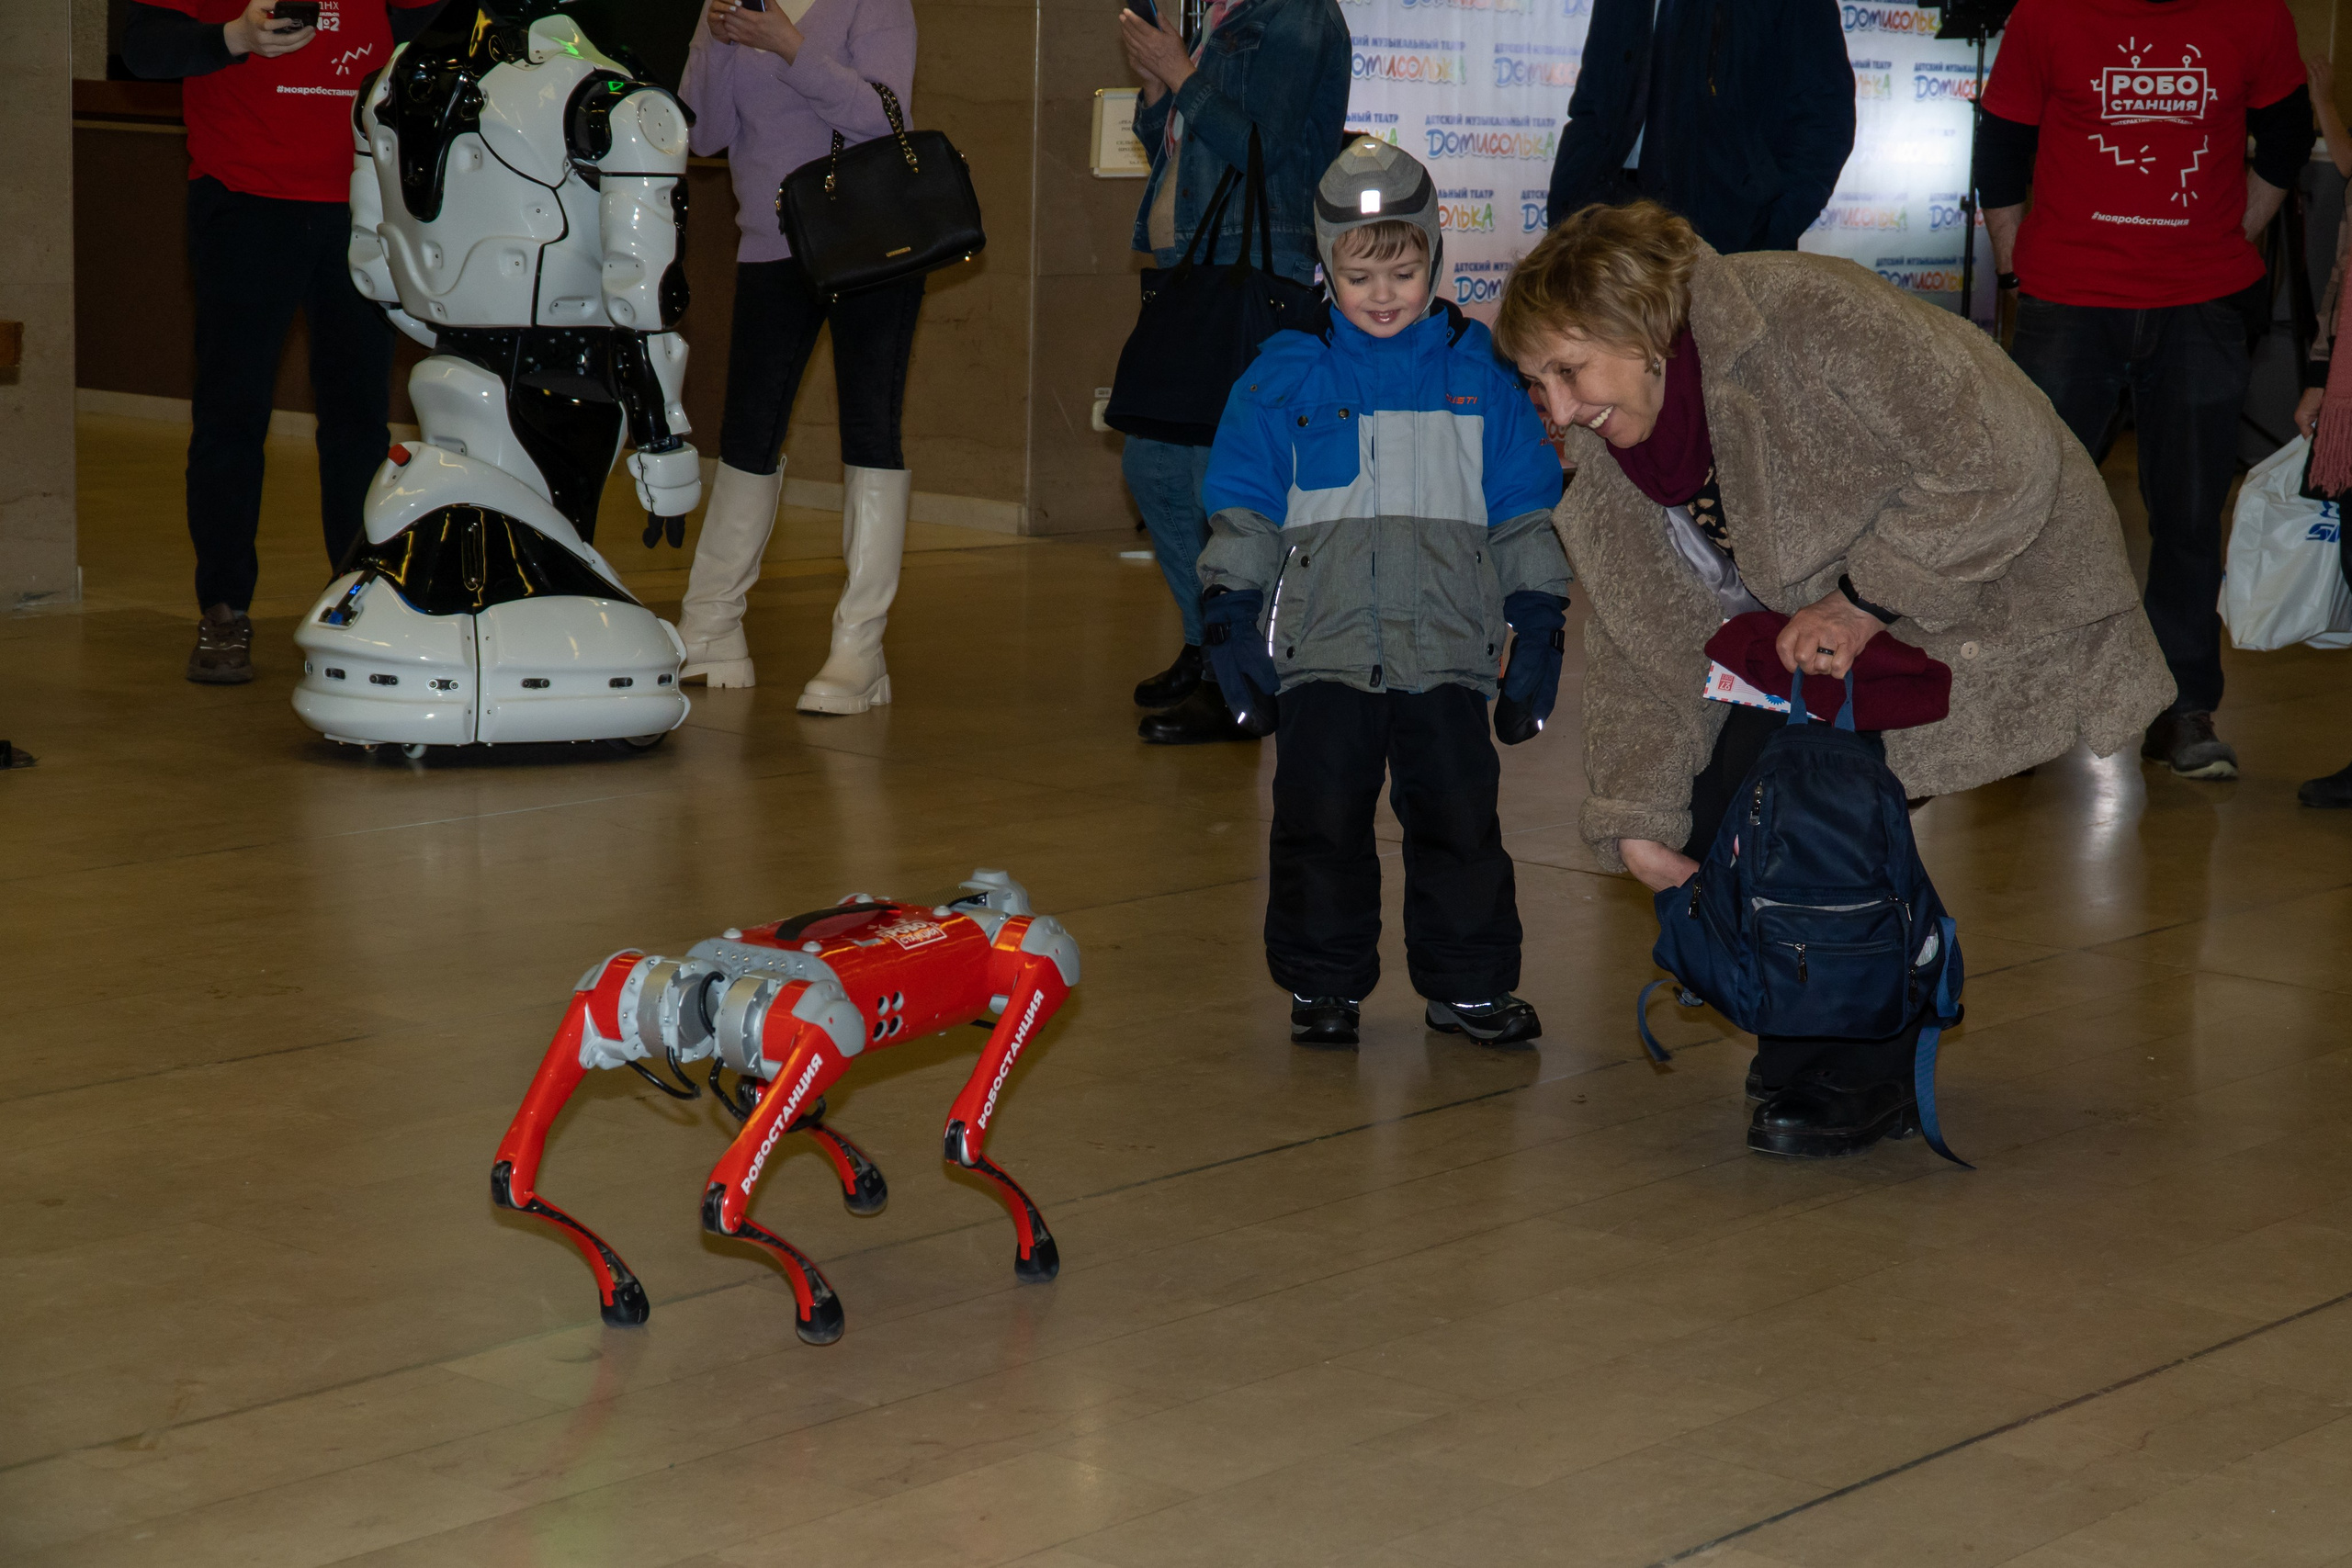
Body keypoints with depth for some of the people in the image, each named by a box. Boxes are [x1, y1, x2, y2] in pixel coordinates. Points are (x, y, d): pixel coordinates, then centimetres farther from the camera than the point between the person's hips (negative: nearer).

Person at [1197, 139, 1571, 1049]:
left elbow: (1526, 513, 12)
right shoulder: (1285, 379, 4)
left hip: (1449, 652, 1)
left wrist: (1538, 628, 8)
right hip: (1323, 650, 0)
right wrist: (1232, 617, 1)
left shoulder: (1482, 376, 7)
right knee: (1321, 821, 0)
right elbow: (1242, 512, 8)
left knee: (1459, 818, 1)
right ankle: (1323, 985, 14)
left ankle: (1468, 984, 15)